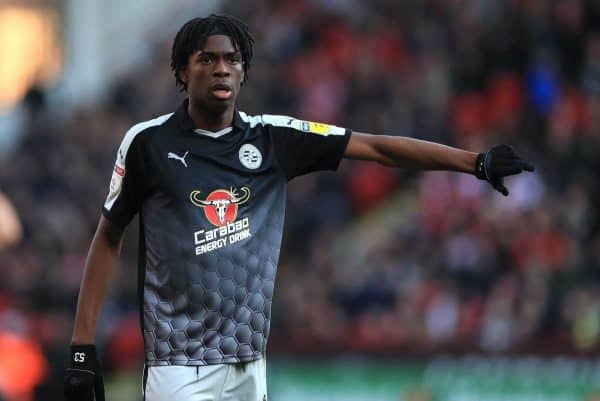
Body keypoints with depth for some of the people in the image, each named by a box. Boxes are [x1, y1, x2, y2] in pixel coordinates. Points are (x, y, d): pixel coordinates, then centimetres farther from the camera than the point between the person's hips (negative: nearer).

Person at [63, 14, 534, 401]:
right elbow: (108, 238, 5)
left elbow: (377, 148, 0)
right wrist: (83, 347, -1)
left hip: (249, 362, 4)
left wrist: (477, 162, -10)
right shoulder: (148, 142, -2)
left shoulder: (272, 138, 4)